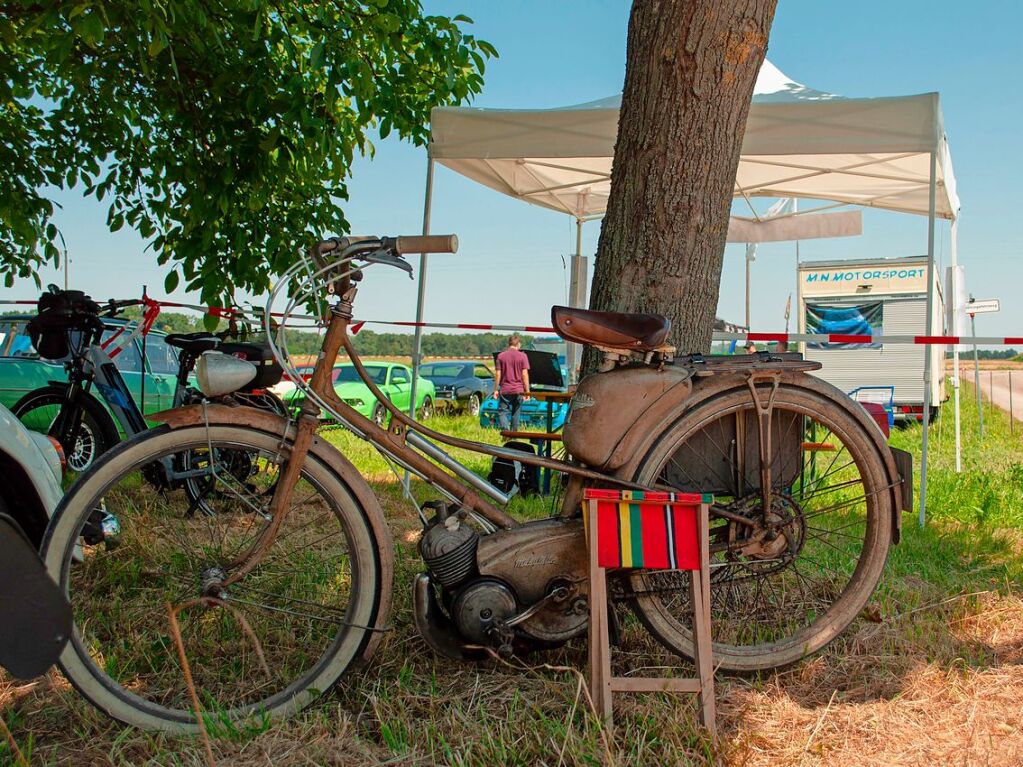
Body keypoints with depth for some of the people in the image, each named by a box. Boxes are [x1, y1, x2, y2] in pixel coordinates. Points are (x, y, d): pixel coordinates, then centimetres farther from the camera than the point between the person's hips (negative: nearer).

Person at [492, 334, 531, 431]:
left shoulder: (501, 356, 1)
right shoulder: (523, 356, -3)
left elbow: (498, 374, 1)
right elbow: (525, 375, -4)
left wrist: (496, 389, 7)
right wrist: (527, 391, 1)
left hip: (504, 390, 0)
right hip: (518, 390, 0)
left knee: (502, 412, 3)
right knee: (515, 414, 11)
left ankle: (505, 431, -17)